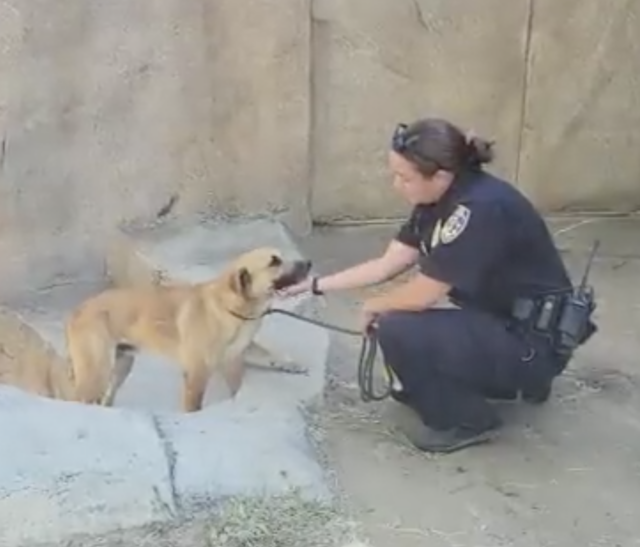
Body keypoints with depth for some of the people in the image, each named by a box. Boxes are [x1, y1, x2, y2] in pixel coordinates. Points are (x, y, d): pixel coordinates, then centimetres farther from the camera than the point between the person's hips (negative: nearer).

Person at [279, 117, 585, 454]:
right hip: (496, 323, 10)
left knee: (397, 330, -21)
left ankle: (467, 423, 1)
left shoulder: (480, 208, -28)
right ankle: (520, 382, 19)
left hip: (533, 341, -10)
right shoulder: (439, 199, 0)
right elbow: (387, 264, 7)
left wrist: (374, 306, -5)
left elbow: (422, 295, -24)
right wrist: (317, 285, 6)